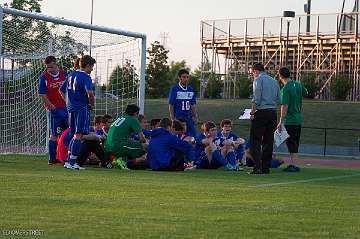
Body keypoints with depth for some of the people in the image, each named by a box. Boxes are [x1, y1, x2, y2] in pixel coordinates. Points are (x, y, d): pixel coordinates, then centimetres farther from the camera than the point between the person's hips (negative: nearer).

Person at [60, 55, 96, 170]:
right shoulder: (85, 77, -11)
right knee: (79, 135, -7)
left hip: (71, 108, 8)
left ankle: (69, 161, 16)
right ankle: (72, 163, -10)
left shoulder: (72, 75, 14)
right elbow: (89, 92, -28)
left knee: (75, 135, 16)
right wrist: (92, 104, -11)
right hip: (82, 108, -8)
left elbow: (62, 90, 21)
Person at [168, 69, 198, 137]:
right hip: (178, 118, -5)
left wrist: (195, 116, 8)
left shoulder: (190, 89, 10)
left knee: (193, 136, 1)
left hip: (189, 118, 5)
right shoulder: (174, 89, -5)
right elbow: (171, 106, -5)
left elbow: (193, 105, 15)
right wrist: (172, 119, -10)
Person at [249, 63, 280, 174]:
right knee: (268, 141, 9)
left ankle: (257, 167, -17)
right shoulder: (274, 81, 17)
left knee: (255, 141, -6)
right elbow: (278, 100, 15)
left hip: (261, 112, -7)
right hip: (273, 113, 7)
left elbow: (256, 99, -13)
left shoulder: (258, 80, -4)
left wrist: (252, 112, -6)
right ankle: (266, 167, 9)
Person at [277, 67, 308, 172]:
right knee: (295, 143, 14)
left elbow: (284, 106, -19)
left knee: (291, 143, -4)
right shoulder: (298, 85, 6)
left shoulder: (285, 89, -17)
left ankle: (293, 165, -5)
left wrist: (281, 122, -16)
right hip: (299, 119, 8)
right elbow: (305, 93, 26)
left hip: (289, 120, -8)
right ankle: (293, 164, 19)